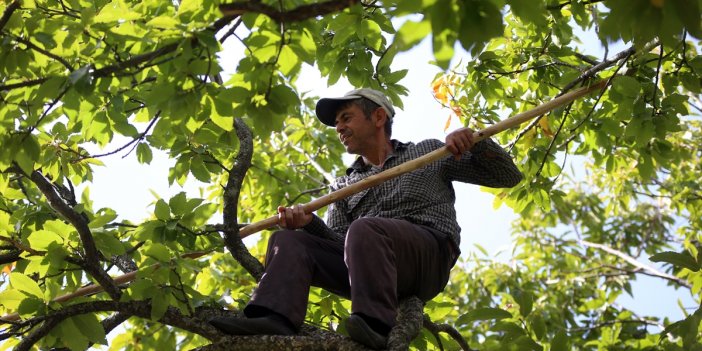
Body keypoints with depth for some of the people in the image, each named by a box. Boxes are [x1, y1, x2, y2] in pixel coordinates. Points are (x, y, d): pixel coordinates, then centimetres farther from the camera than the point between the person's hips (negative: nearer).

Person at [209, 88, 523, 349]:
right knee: (289, 239, -11)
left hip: (429, 255, -4)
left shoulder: (429, 153, 19)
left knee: (364, 230, -33)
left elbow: (507, 176, 15)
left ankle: (375, 325, -46)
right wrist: (309, 222, -6)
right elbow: (338, 241, 15)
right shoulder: (344, 185, 29)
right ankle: (275, 318, -34)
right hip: (364, 265, 4)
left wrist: (475, 144, -5)